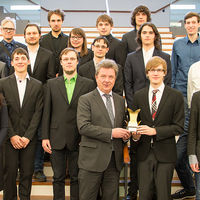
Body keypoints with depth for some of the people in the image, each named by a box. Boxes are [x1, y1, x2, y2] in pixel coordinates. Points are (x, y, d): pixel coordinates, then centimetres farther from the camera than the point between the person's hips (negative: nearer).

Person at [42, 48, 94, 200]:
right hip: (57, 139, 1)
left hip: (78, 140, -1)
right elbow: (47, 112, 6)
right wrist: (45, 137, 0)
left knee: (76, 178, 8)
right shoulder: (52, 84, 7)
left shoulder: (88, 84, 2)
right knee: (58, 177, 9)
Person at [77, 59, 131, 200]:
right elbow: (83, 127, -15)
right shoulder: (86, 100, -4)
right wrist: (111, 133, -19)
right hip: (92, 159, -5)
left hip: (114, 159, 5)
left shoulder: (120, 100, 14)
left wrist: (125, 133, -1)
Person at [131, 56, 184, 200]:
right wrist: (135, 135, -9)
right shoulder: (138, 96, 8)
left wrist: (155, 131, -16)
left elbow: (179, 127, -5)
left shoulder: (176, 96, -1)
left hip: (165, 154, -2)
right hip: (144, 153, 3)